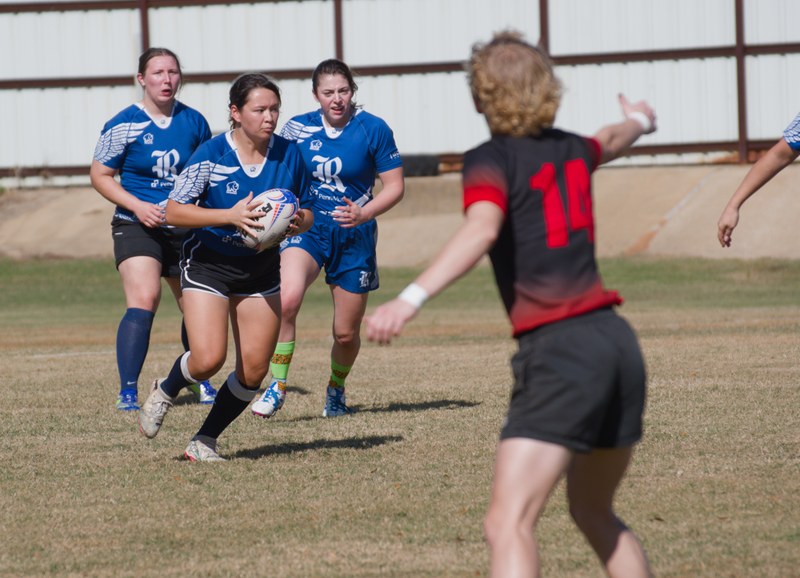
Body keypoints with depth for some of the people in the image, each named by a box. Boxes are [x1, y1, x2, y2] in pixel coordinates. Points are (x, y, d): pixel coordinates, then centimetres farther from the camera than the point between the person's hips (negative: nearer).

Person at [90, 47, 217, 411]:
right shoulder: (124, 125, -8)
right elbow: (100, 176, -4)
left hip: (186, 228, 4)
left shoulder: (193, 122, 3)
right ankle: (127, 392, -23)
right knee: (143, 302, -23)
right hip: (137, 228, -4)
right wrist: (137, 206, -16)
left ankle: (200, 381, 38)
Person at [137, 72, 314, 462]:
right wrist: (230, 216, -27)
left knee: (254, 371, -1)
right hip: (208, 264, -4)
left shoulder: (288, 155, -3)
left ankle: (205, 440, 18)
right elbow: (173, 211, -16)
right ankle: (164, 393, 16)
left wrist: (299, 222, -16)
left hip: (261, 268, 4)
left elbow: (307, 213, 8)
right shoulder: (210, 155, -15)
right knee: (208, 359, -18)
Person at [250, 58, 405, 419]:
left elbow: (395, 186, -3)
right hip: (308, 227, 0)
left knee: (346, 334, 6)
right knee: (287, 299, -30)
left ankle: (336, 389, 38)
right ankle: (277, 387, -18)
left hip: (354, 236, 0)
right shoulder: (297, 129, 0)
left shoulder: (373, 129, -6)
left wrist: (362, 214, -19)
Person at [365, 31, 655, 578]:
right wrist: (636, 122, 65)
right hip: (617, 341, 7)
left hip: (559, 351, -7)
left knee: (509, 524, -16)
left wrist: (411, 299, -34)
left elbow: (482, 229, -24)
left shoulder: (492, 160, -3)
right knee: (595, 512, 26)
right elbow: (610, 142, 41)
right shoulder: (571, 149, 16)